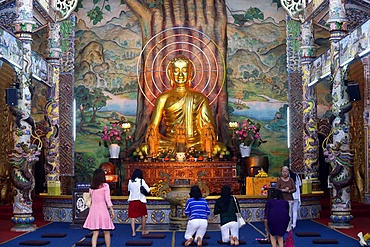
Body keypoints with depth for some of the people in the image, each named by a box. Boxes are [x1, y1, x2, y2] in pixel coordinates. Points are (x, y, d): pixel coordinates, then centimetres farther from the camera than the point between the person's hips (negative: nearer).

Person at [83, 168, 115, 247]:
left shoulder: (91, 188, 7)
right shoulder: (105, 186, -5)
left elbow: (90, 200, 9)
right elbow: (107, 199, -6)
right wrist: (112, 210, -2)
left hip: (93, 209, 4)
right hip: (102, 209, -4)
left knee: (95, 233, 3)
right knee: (106, 232, 10)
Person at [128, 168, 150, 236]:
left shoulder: (130, 181, 1)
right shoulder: (141, 181, -9)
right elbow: (148, 190, -8)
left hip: (132, 200, 2)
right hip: (140, 200, -2)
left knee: (132, 216, 3)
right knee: (143, 216, 15)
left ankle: (133, 232, -6)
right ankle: (143, 231, 24)